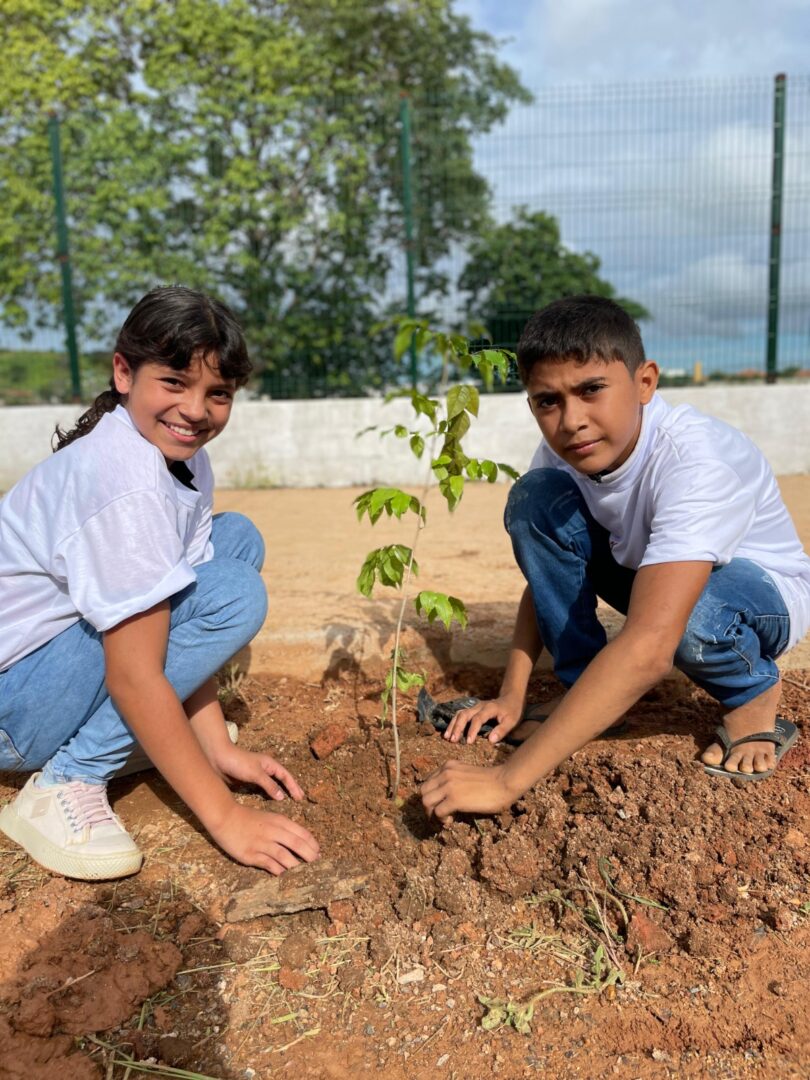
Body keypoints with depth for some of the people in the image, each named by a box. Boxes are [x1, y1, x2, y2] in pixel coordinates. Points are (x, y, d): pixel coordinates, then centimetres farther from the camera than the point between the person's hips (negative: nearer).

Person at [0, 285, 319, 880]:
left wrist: (220, 748, -3)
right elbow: (134, 677, -28)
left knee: (238, 539, 5)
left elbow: (183, 623, 0)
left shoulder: (182, 455, -1)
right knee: (234, 592, -24)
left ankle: (147, 730, 8)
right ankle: (66, 783, -14)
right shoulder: (126, 482, -29)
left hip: (65, 639, 9)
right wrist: (226, 816, -23)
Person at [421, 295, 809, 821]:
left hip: (762, 589, -5)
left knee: (691, 617, -41)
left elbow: (648, 646, -49)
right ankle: (587, 694, -6)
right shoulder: (566, 447, -19)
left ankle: (755, 691, -4)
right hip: (642, 567, 5)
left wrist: (508, 780, -51)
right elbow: (545, 570, -5)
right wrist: (512, 696, -16)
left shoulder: (697, 460, -38)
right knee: (535, 499, -19)